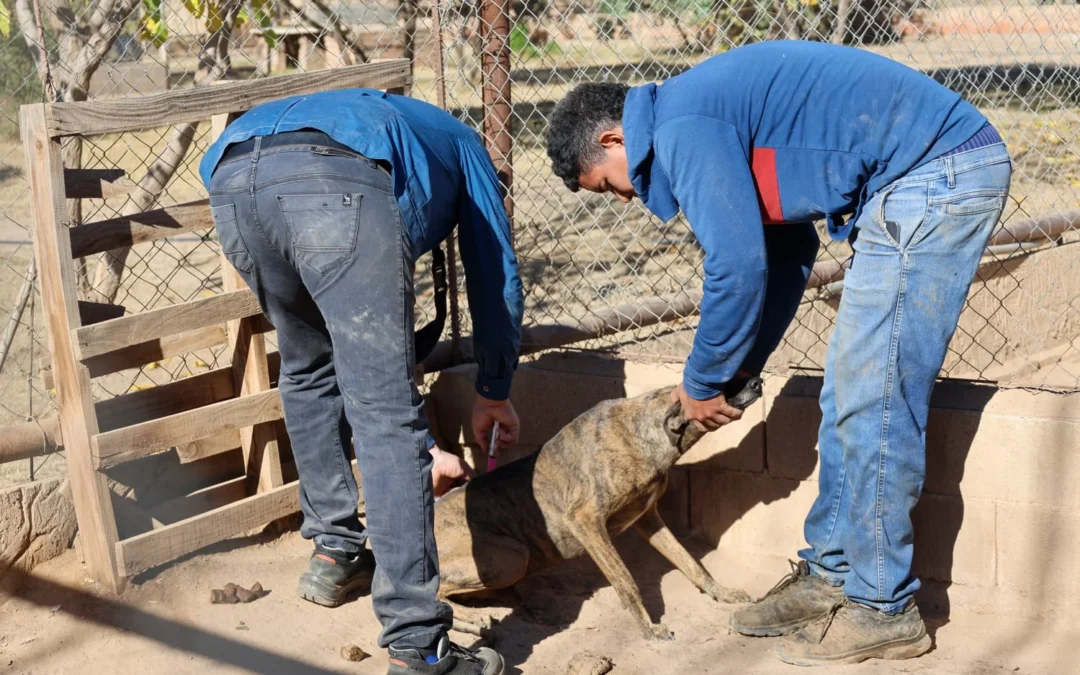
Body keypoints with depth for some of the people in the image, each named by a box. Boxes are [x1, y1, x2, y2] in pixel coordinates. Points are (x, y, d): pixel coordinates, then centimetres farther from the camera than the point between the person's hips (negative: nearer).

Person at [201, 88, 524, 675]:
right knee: (386, 412, -2)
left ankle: (334, 553, 37)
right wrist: (495, 393, 51)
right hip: (338, 184, -5)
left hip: (232, 182, 6)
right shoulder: (459, 144, 40)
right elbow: (495, 278, 36)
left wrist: (420, 448, 50)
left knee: (308, 369, 30)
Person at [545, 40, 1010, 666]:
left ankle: (882, 610, 4)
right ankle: (832, 574, 22)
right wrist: (742, 367, 19)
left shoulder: (682, 128, -13)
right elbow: (789, 248, 22)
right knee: (850, 398, 13)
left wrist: (702, 384, -2)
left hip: (936, 174, -11)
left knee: (873, 402, -7)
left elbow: (738, 266, -17)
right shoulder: (714, 112, 18)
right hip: (946, 172, 11)